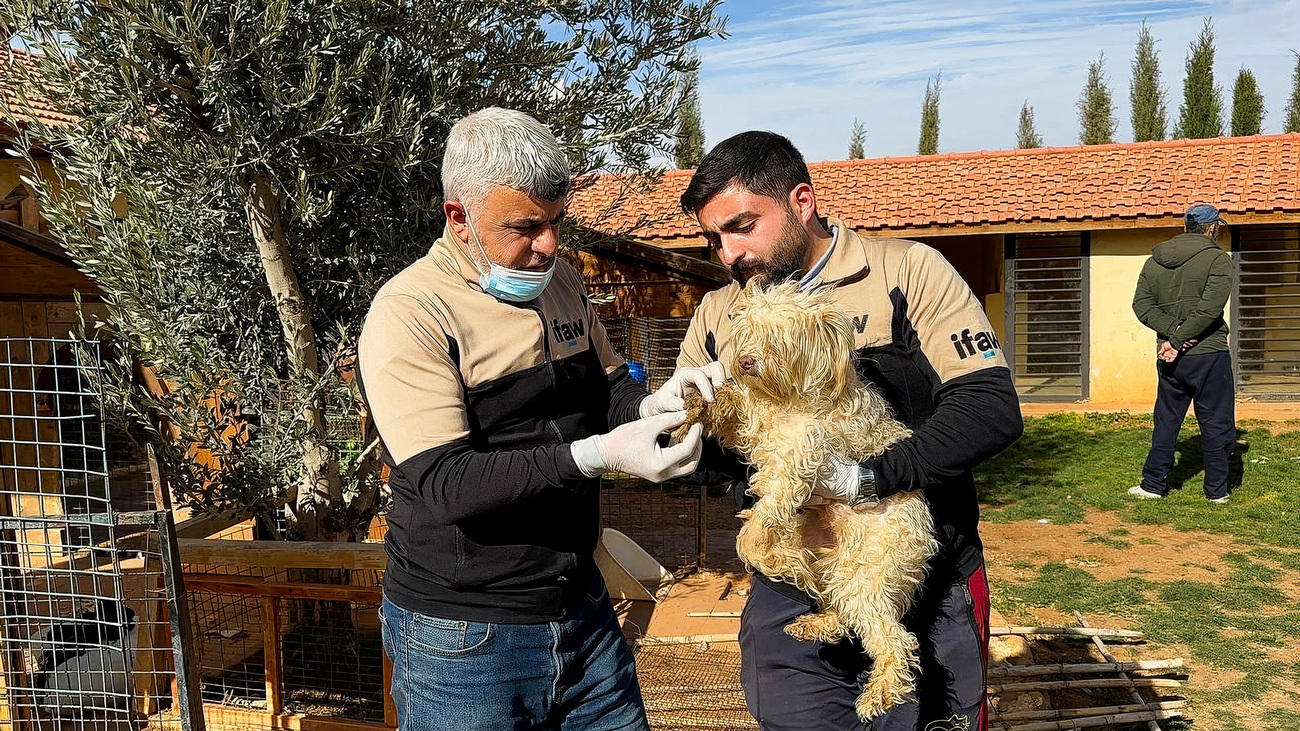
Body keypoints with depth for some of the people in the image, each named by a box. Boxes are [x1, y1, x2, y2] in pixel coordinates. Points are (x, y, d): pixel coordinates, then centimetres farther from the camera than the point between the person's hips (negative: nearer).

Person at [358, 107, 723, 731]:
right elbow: (443, 483, -24)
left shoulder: (559, 282, 5)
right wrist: (597, 455, -32)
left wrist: (650, 405, -8)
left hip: (580, 607, 7)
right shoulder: (409, 313, -17)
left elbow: (605, 386, 15)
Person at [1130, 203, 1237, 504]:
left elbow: (1141, 305, 0)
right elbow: (1209, 308, -18)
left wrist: (1173, 331, -9)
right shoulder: (1218, 259, -7)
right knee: (1215, 423, 7)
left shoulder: (1154, 261, 9)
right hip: (1208, 355, -4)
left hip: (1169, 358, 5)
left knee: (1166, 420, 14)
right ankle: (1217, 490, 13)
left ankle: (1152, 484, 16)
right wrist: (1178, 340, -15)